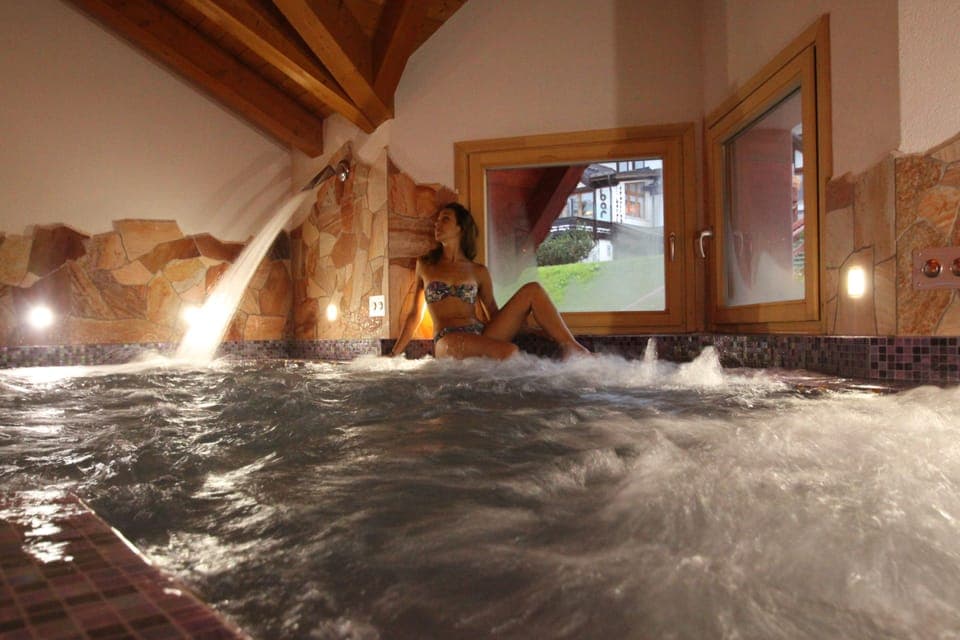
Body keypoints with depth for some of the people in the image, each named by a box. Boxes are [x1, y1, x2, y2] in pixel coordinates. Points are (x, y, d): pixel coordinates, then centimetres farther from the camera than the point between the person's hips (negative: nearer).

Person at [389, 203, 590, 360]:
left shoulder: (479, 272, 15)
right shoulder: (425, 265, 14)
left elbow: (494, 315, 19)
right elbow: (415, 315, 18)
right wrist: (394, 354, 18)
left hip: (482, 337, 3)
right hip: (448, 342, -3)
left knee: (533, 290, -13)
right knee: (508, 352, -36)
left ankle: (572, 348, -17)